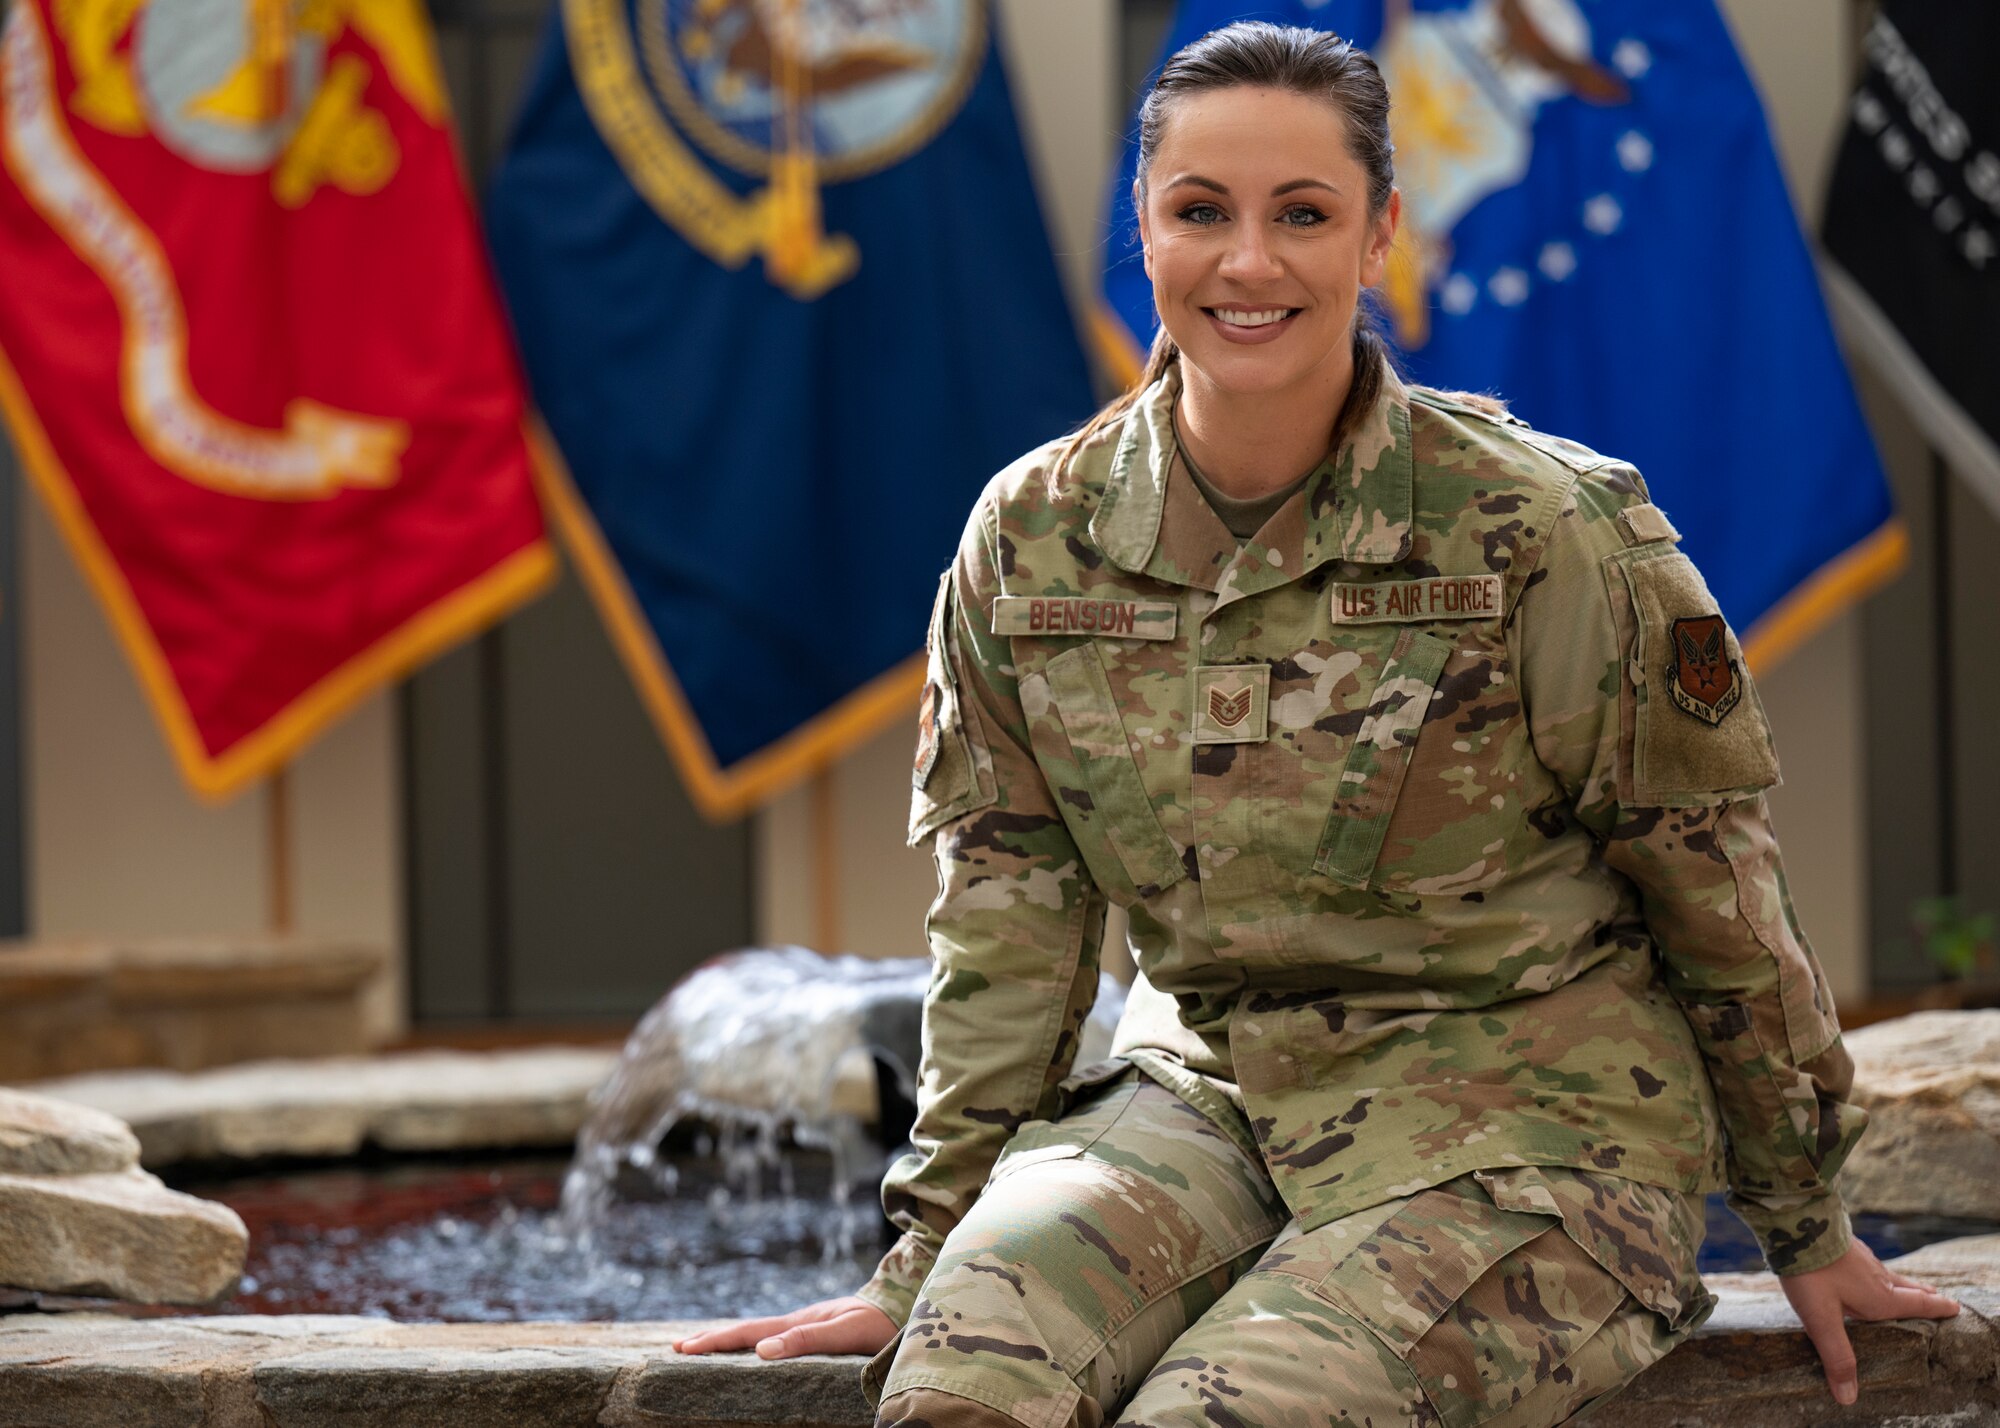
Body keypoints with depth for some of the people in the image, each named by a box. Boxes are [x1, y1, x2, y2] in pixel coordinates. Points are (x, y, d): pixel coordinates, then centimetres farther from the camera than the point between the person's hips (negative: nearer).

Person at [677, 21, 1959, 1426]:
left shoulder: (1546, 531, -10)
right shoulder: (1034, 540, 1)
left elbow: (1716, 883, 0)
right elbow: (1008, 923, 7)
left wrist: (1806, 1224, 7)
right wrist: (925, 1261, 6)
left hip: (1517, 1116, -3)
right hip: (1208, 1089, 3)